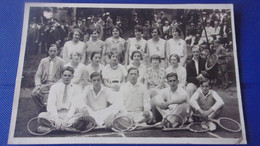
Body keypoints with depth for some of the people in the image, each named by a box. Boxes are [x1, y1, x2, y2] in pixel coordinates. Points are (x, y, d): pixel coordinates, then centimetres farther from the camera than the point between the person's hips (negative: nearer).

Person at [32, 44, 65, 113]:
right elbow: (37, 75, 10)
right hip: (44, 84, 3)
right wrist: (38, 85, -9)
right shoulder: (43, 61, 14)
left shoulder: (61, 62, 5)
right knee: (34, 93, -26)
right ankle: (42, 111, -7)